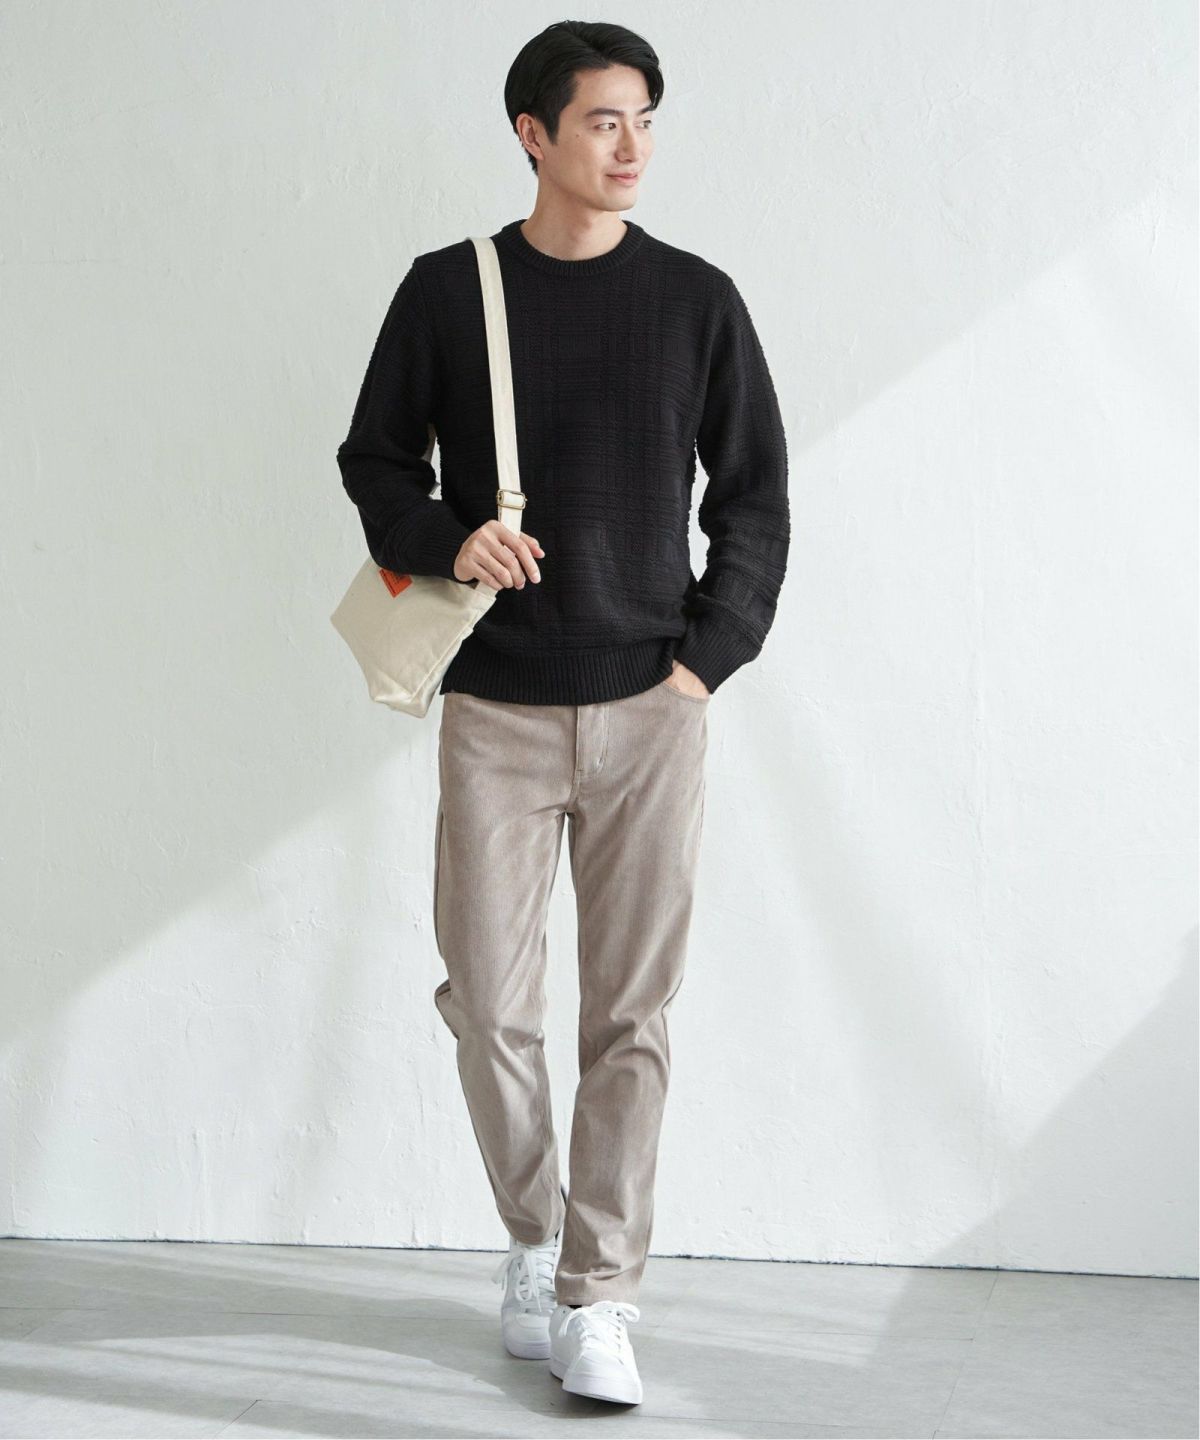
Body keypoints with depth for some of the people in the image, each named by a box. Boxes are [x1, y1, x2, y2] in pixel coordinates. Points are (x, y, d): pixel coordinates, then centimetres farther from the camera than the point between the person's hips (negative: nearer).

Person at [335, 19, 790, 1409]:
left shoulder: (696, 298, 4)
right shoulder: (446, 291, 3)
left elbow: (754, 495, 9)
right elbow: (374, 459, 10)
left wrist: (711, 653, -2)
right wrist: (447, 539, -10)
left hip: (651, 706, 0)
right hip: (497, 707, 0)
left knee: (630, 1015, -1)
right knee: (488, 1003, 1)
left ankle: (596, 1297, 8)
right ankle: (533, 1234, 26)